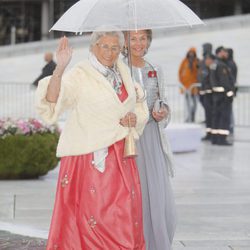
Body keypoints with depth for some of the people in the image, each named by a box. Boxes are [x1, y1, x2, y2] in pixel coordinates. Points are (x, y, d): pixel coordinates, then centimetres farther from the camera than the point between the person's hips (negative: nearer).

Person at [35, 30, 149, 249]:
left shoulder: (122, 71, 9)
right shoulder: (79, 75, -12)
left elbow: (138, 106, 22)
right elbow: (51, 100, -28)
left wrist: (135, 117, -1)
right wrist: (60, 68, -42)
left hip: (120, 158, 6)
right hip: (90, 157, -6)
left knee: (123, 220, 9)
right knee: (90, 218, -5)